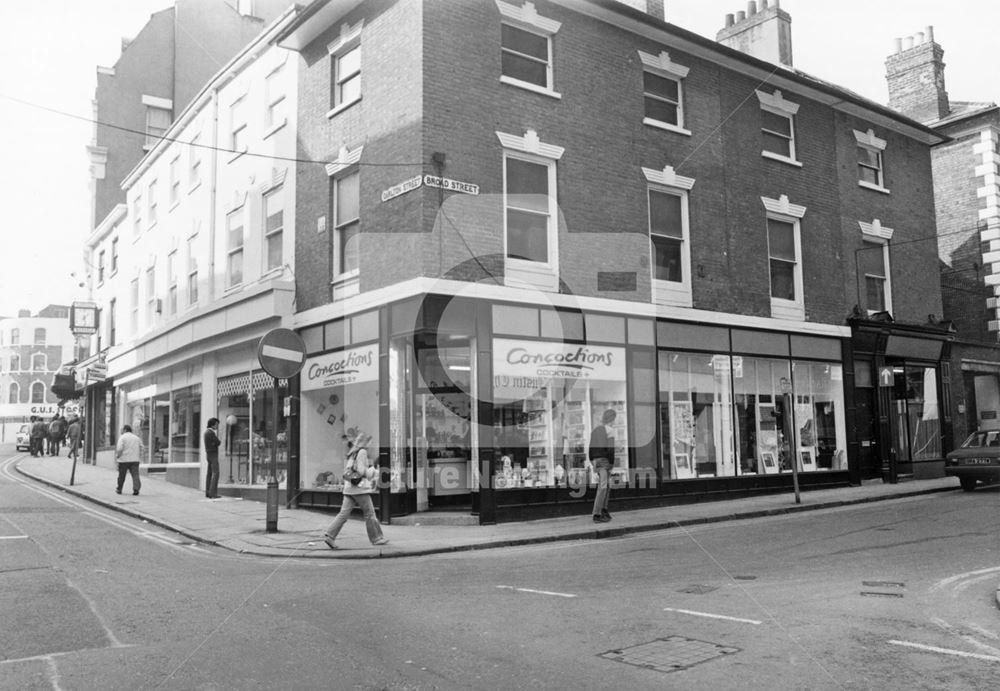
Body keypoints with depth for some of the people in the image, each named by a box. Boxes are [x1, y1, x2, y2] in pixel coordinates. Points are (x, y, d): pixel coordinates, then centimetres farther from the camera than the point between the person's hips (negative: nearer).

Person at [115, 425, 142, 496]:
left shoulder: (122, 437, -3)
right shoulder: (136, 438, 14)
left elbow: (120, 448, -14)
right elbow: (141, 448, 11)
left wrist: (117, 456, -1)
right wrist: (139, 456, 16)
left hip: (124, 460, -3)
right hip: (135, 460, 3)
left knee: (121, 476, 10)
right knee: (135, 475, -3)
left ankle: (119, 490, 22)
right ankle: (136, 489, -18)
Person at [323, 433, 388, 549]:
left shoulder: (351, 454, 18)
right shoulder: (362, 452, -8)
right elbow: (362, 471, -15)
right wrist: (376, 472, 0)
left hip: (349, 488, 8)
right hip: (360, 488, -8)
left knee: (344, 513, 3)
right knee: (369, 513, 3)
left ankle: (330, 535, -6)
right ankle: (376, 538, 10)